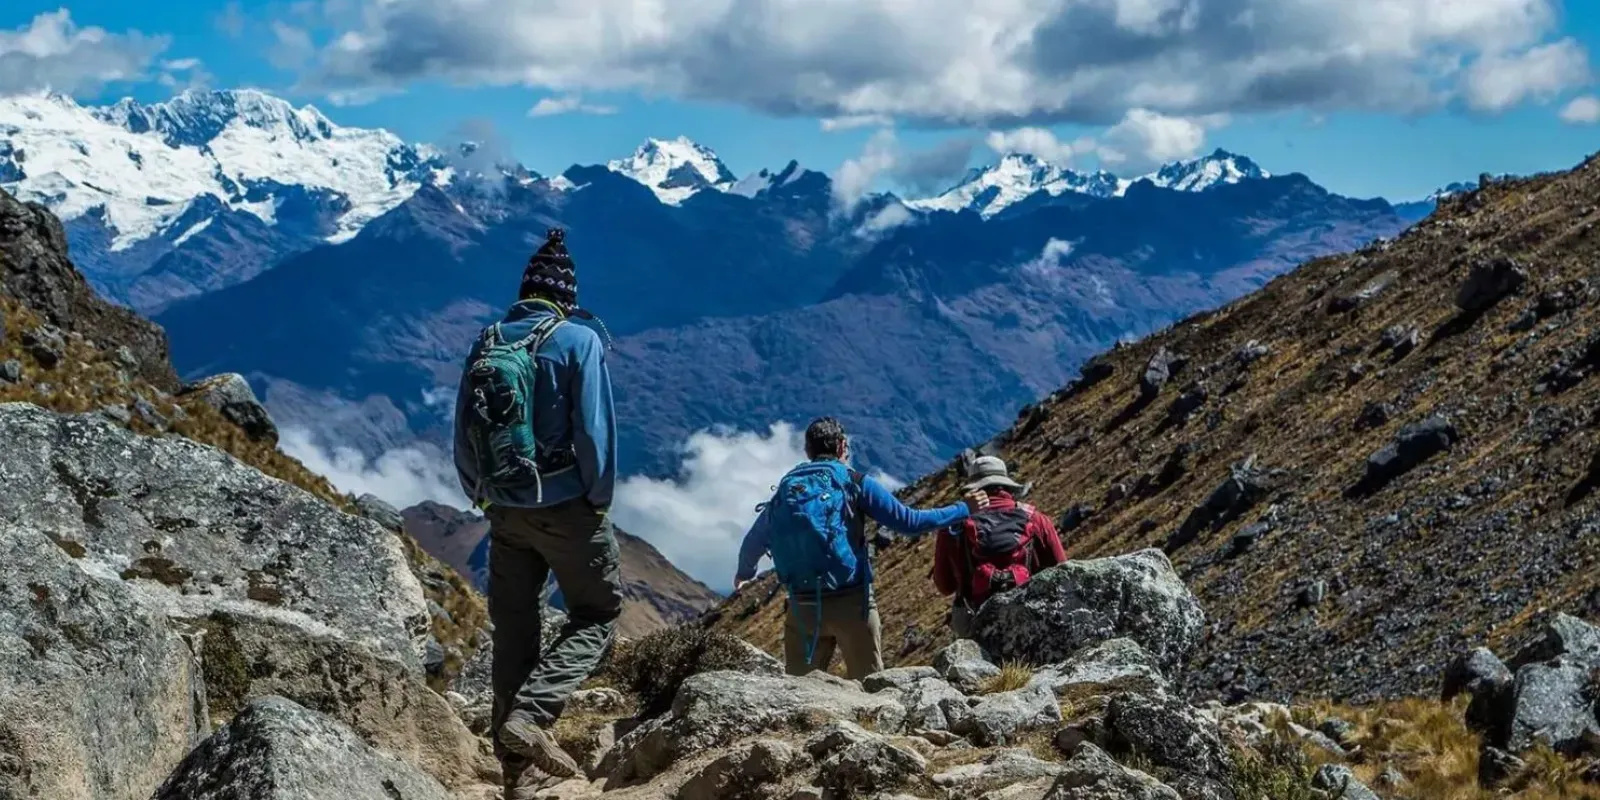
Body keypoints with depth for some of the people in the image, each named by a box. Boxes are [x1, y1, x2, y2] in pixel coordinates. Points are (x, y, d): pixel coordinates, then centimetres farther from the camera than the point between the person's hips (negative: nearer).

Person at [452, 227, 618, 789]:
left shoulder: (486, 343, 5)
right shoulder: (578, 341, -10)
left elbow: (463, 439, 8)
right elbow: (595, 431, -15)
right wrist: (600, 500, -3)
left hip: (506, 511, 5)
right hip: (566, 507, -5)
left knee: (513, 630, 13)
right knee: (597, 616, 8)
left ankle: (515, 765, 18)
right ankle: (529, 715, -13)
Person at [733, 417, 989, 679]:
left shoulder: (785, 490, 10)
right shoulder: (854, 483, -1)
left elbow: (753, 543, 20)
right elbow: (908, 522, -4)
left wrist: (744, 573, 41)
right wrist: (964, 509, 6)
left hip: (802, 607, 3)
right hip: (851, 604, -3)